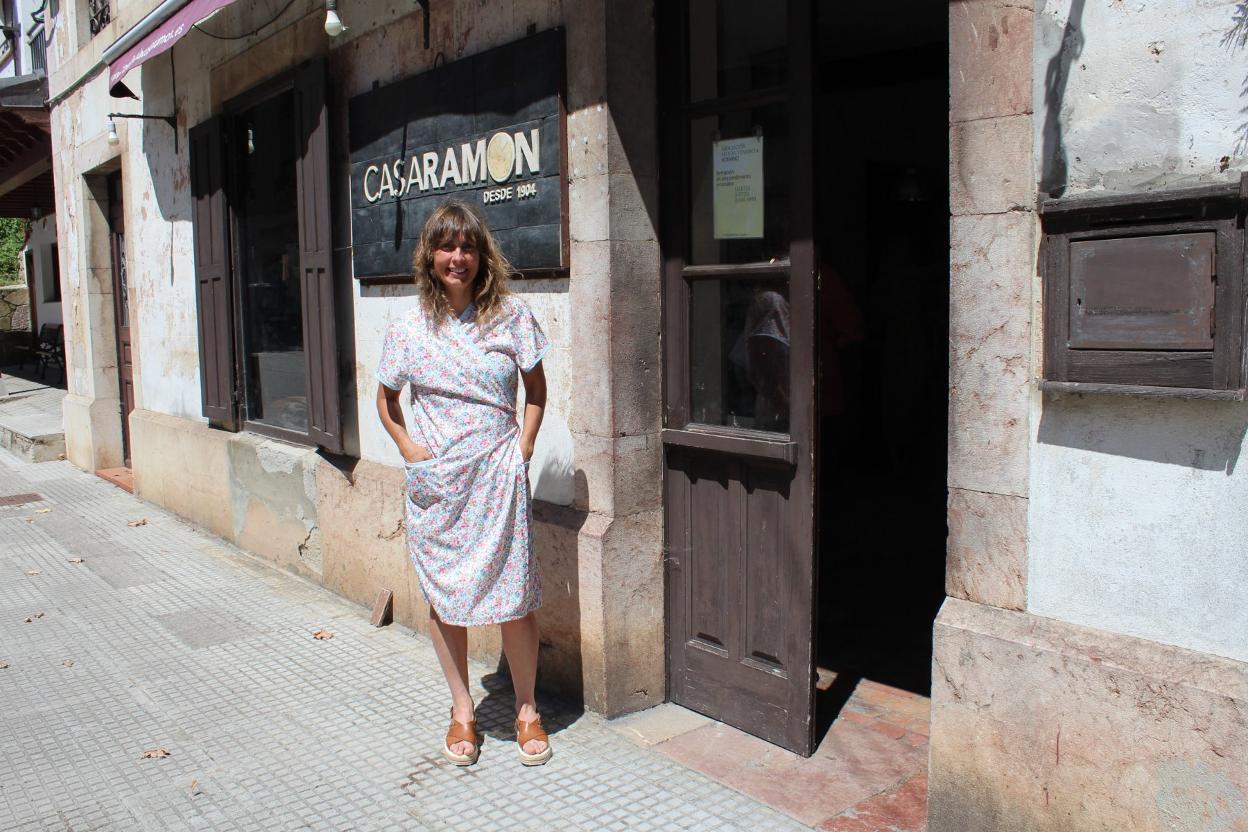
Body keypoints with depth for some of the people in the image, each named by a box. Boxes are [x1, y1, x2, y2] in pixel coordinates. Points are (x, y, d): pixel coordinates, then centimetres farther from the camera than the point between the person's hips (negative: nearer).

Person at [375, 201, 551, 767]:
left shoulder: (510, 315, -1)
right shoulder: (409, 327, 2)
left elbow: (536, 388, 9)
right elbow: (386, 397, 14)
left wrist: (523, 446, -1)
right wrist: (408, 447, 0)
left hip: (498, 475, -1)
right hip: (435, 481, 2)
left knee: (513, 595, 0)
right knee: (443, 597, 9)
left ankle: (526, 709, 20)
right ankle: (462, 710, 27)